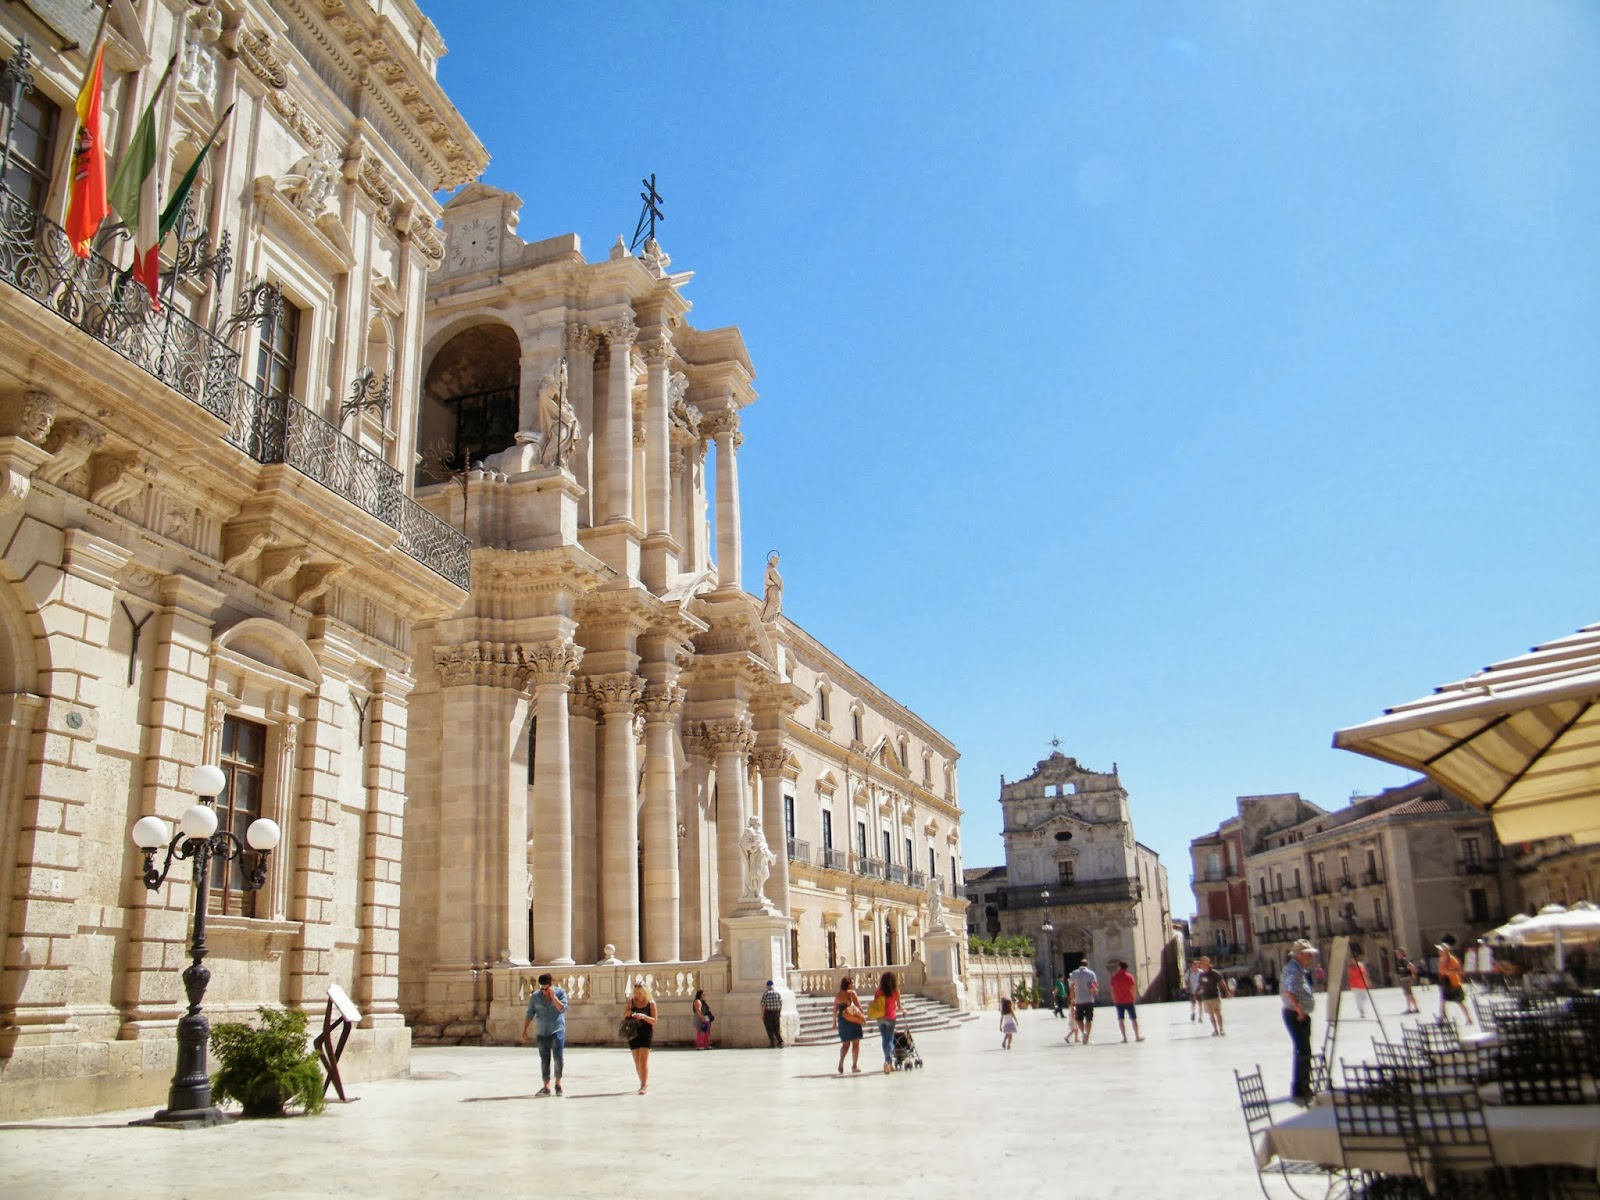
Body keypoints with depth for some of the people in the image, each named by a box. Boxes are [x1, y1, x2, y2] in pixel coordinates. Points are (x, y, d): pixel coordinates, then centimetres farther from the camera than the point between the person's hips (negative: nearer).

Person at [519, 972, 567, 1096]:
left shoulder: (560, 992, -1)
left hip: (557, 1030, -2)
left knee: (558, 1057, -12)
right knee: (544, 1060, 3)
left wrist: (553, 996, -18)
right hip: (542, 1032, 2)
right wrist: (524, 1030, 4)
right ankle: (546, 1086, 11)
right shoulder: (535, 996, 4)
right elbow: (530, 1014, 8)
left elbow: (562, 1009, -12)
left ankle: (558, 1083, 7)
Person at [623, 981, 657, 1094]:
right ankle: (643, 1083, 25)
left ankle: (644, 1085, -12)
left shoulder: (651, 1003, -3)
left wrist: (644, 1017, -22)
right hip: (633, 1033, 4)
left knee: (643, 1059, -12)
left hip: (646, 1033, -4)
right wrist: (628, 1014, -12)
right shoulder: (631, 1001, 5)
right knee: (637, 1060, 9)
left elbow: (654, 1021, -5)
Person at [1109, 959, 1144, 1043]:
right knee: (1133, 1019, 10)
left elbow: (1112, 990, -1)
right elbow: (1133, 989, -7)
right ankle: (1137, 1036, 14)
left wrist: (1114, 1000, 9)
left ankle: (1124, 1037, -1)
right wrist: (1134, 997, 8)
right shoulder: (1129, 976, -6)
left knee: (1121, 1019, 5)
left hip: (1118, 1001, 0)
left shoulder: (1114, 976, -2)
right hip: (1129, 1001, 0)